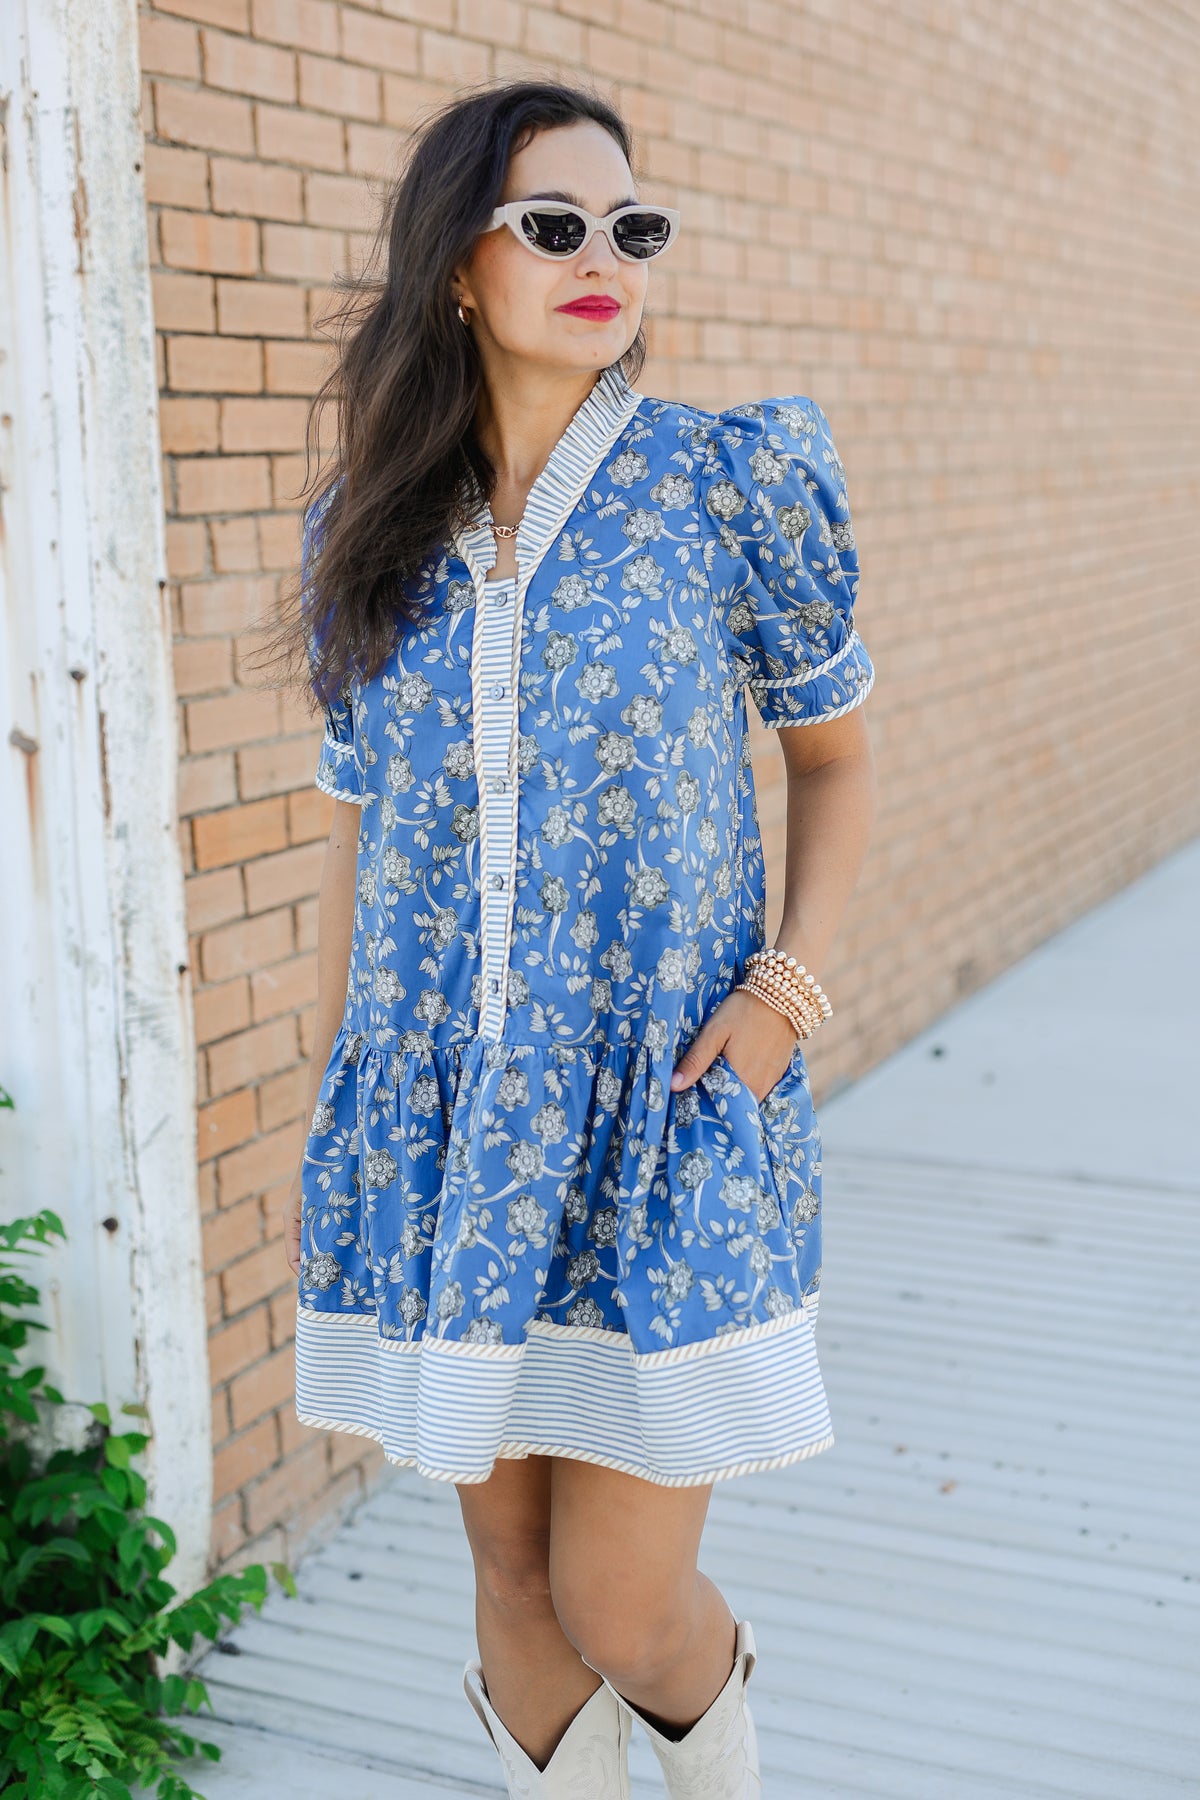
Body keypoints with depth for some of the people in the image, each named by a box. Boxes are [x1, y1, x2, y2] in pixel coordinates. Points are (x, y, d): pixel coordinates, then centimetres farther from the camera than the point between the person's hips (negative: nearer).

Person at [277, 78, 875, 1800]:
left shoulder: (734, 481, -3)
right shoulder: (371, 528, 5)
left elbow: (835, 752, 7)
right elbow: (362, 835, 11)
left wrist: (792, 977, -9)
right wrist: (326, 1117, 11)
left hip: (666, 1102, -2)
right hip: (444, 1112, 3)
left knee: (624, 1606, 2)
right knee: (513, 1573, 12)